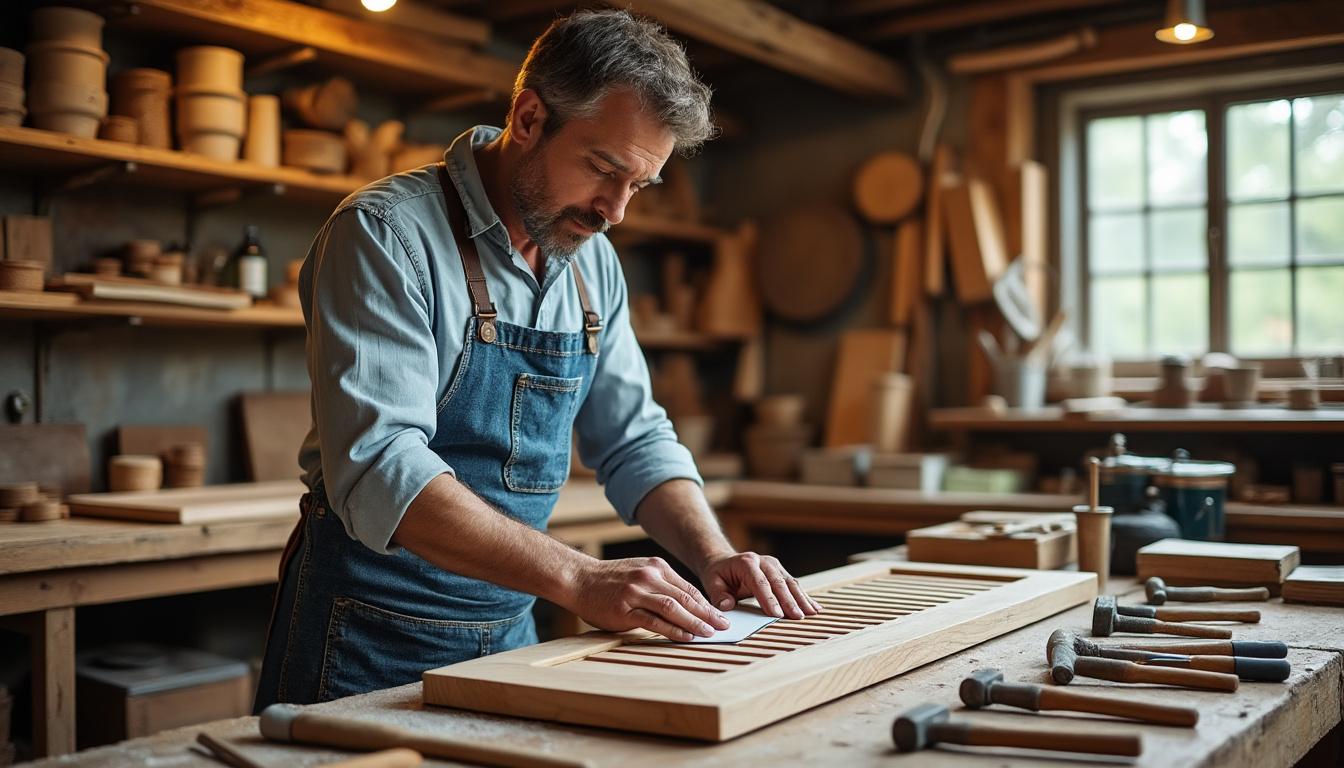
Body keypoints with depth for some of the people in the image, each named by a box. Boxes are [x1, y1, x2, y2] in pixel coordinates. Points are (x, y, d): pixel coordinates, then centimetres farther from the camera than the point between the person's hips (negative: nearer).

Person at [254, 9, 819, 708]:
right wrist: (579, 579, -35)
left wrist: (713, 557, -8)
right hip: (370, 641, -6)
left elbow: (633, 440, 9)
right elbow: (377, 467, -29)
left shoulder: (593, 263, 3)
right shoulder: (385, 232, -18)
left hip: (510, 631, 7)